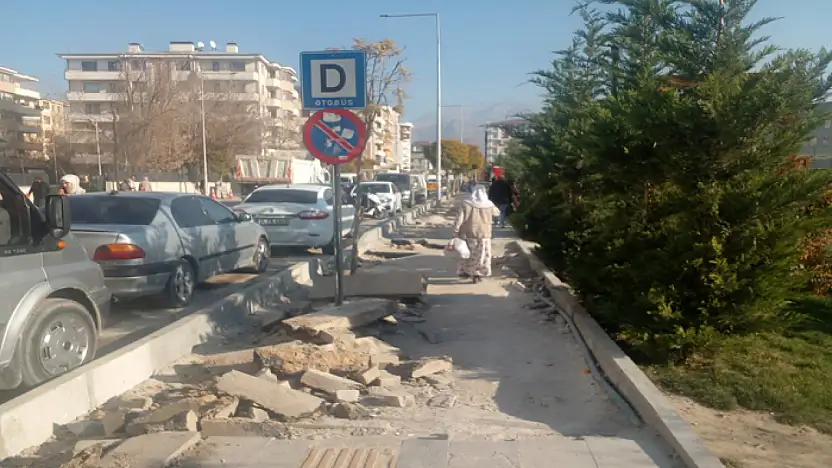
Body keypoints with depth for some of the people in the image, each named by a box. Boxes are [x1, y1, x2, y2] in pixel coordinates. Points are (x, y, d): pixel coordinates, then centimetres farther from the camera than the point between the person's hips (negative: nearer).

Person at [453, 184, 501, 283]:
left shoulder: (466, 204, -12)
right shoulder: (489, 205, -6)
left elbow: (459, 220, -14)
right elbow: (497, 212, 16)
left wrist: (455, 233, -8)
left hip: (468, 234, 0)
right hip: (484, 235, 0)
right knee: (481, 256, 13)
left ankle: (464, 272, 27)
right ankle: (477, 275, 15)